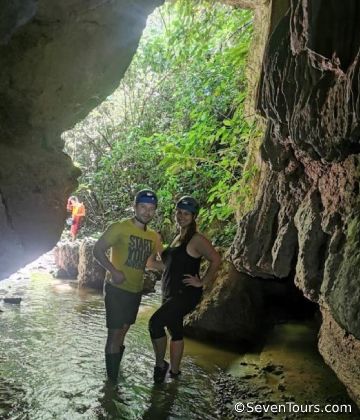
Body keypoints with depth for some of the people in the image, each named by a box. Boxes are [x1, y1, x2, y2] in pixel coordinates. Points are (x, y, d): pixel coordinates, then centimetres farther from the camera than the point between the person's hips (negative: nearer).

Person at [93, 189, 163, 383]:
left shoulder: (153, 237, 6)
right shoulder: (120, 228, -12)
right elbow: (98, 250, -11)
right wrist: (114, 271, -23)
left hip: (135, 291, 6)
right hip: (117, 289, -6)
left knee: (123, 331, 18)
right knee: (115, 332, -5)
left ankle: (116, 371, 34)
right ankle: (113, 379, 6)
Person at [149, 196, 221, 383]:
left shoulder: (196, 239, -13)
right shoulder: (178, 238, 14)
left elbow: (216, 260, -22)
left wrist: (201, 282, -18)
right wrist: (158, 245, 10)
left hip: (186, 294, -9)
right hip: (171, 293, 9)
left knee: (155, 322, -19)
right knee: (175, 331, 16)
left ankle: (160, 364, 0)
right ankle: (174, 371, 28)